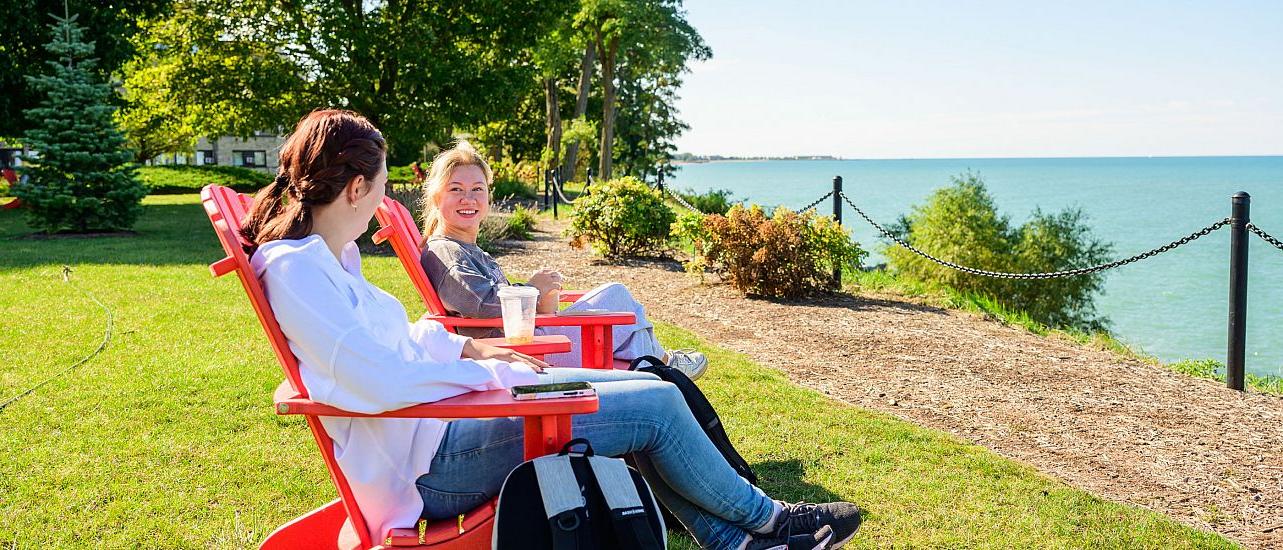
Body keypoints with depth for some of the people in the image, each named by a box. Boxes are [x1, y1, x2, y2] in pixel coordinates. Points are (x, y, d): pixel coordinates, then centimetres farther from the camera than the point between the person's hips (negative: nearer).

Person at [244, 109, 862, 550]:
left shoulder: (326, 256, 11)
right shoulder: (295, 268, -20)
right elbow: (381, 381, -29)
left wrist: (470, 348, 8)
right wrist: (488, 372, -16)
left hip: (431, 417, 11)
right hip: (424, 461, -11)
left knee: (640, 388, 10)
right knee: (655, 405, -9)